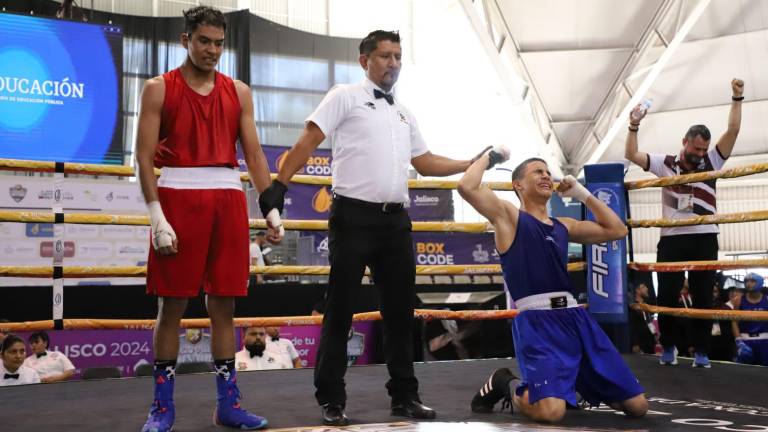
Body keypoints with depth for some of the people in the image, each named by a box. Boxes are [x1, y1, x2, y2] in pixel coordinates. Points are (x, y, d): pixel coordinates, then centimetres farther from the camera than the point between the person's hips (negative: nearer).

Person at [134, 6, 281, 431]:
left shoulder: (238, 92, 13)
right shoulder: (159, 89, 3)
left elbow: (253, 153, 10)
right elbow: (145, 155, -3)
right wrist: (156, 216, -13)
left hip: (228, 199, 3)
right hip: (178, 197, -3)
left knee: (223, 304, 6)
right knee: (172, 304, 0)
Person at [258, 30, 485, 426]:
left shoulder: (404, 113, 20)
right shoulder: (345, 97, 0)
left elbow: (425, 163, 25)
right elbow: (308, 141, -8)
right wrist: (279, 185, -19)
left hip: (395, 220, 6)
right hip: (354, 217, -6)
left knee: (400, 309, 10)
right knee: (340, 310, 0)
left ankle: (404, 395, 20)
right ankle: (331, 399, 9)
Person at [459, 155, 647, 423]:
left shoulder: (564, 226, 22)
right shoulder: (509, 217, 3)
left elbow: (617, 230, 26)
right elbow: (467, 187, -12)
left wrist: (582, 194, 24)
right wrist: (491, 157, 5)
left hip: (575, 317, 7)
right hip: (536, 321, -6)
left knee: (637, 407, 5)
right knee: (550, 412, -28)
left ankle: (573, 382, 30)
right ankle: (507, 385, 5)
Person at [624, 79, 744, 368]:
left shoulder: (711, 162, 7)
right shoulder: (665, 164, 6)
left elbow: (733, 131, -1)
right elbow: (631, 155, 2)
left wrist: (737, 98, -8)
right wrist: (634, 126, -9)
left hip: (704, 239, 1)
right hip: (671, 239, -1)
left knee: (703, 296, 3)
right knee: (667, 295, 4)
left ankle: (702, 352, 10)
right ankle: (668, 347, 19)